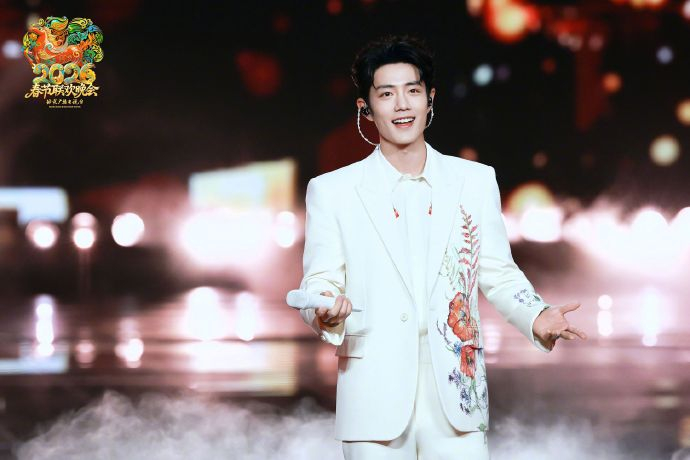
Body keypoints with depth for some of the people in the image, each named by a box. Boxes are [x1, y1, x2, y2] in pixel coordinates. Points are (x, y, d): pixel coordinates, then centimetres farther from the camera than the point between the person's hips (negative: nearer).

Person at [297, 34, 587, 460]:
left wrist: (537, 317, -7)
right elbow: (320, 281, 3)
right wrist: (327, 314, -20)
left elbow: (499, 272, 12)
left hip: (457, 393, 1)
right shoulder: (331, 191, 5)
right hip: (375, 397, -1)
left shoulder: (476, 181, 10)